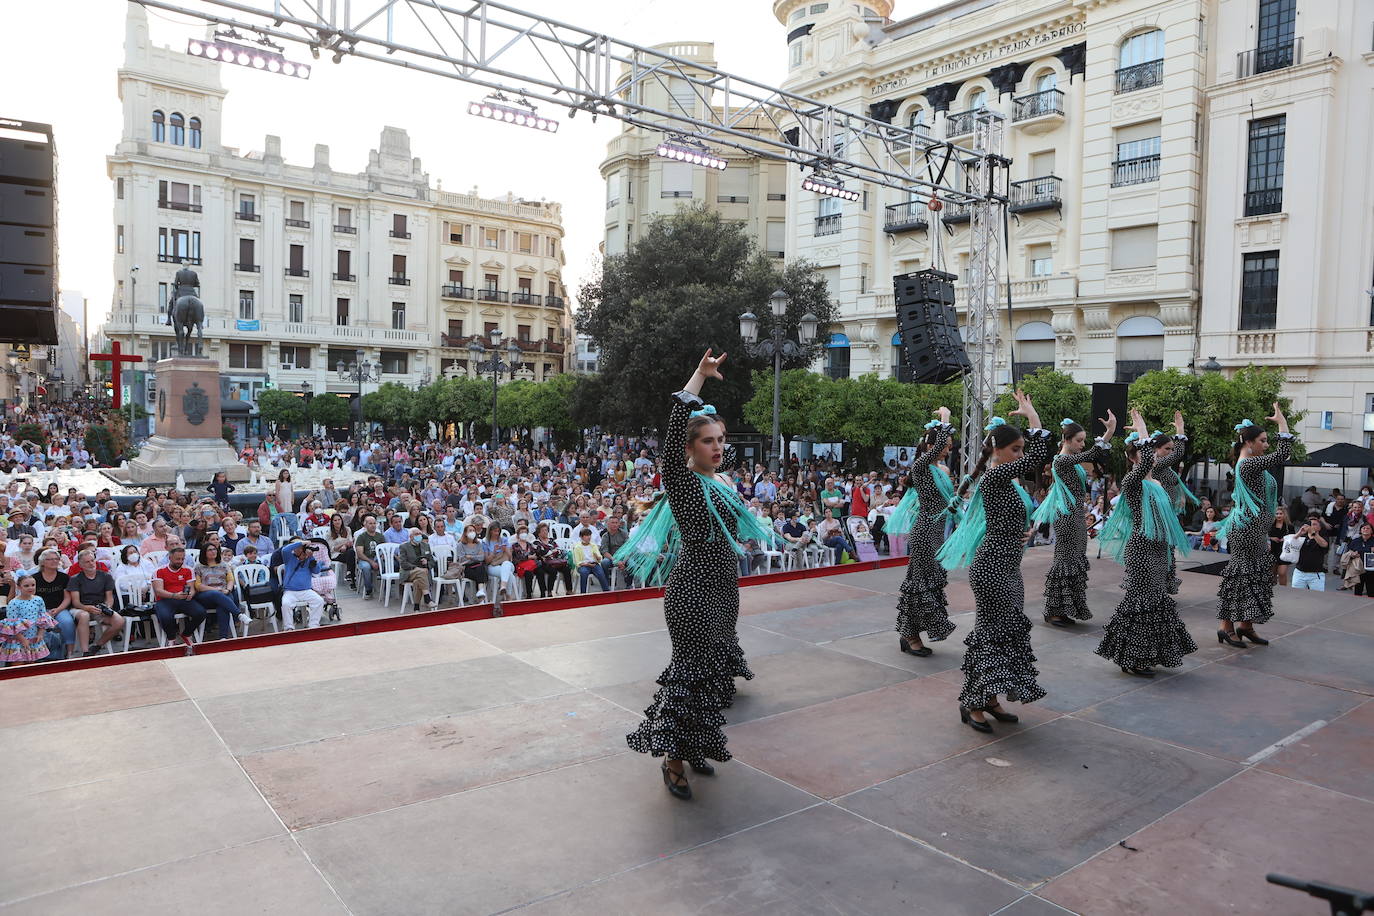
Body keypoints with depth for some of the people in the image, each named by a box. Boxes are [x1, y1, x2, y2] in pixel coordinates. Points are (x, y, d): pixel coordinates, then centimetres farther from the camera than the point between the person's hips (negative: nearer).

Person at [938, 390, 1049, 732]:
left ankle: (990, 699, 23)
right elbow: (1040, 455, -23)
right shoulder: (994, 475, -16)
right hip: (992, 568, -10)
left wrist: (1025, 531, 7)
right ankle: (972, 704, 8)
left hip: (1007, 567, 10)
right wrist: (1031, 415, -15)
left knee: (1009, 632, 13)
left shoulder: (1004, 478, 12)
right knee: (990, 633, -3)